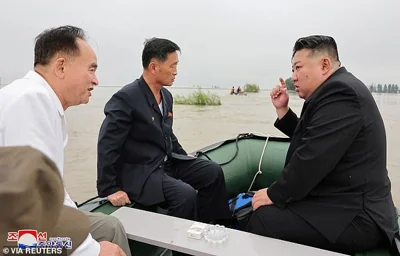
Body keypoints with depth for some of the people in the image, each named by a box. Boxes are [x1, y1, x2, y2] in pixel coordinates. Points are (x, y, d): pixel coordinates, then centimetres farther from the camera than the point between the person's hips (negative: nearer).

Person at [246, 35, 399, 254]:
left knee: (263, 218, -16)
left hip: (355, 217, -10)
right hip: (347, 203, 10)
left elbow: (313, 158, -25)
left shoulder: (340, 91, -20)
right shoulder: (337, 89, 13)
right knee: (269, 209, 12)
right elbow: (305, 141, 17)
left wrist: (274, 194, -14)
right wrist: (283, 110, 7)